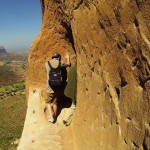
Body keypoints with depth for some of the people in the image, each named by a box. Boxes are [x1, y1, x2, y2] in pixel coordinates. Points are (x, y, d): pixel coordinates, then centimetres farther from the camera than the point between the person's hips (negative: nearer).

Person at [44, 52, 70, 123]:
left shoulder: (47, 64, 0)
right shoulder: (60, 63, 2)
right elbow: (68, 64, 20)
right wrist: (68, 57, 37)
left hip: (50, 88, -2)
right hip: (58, 88, 2)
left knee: (48, 102, 14)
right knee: (55, 103, 16)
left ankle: (51, 117, 5)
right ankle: (54, 118, 26)